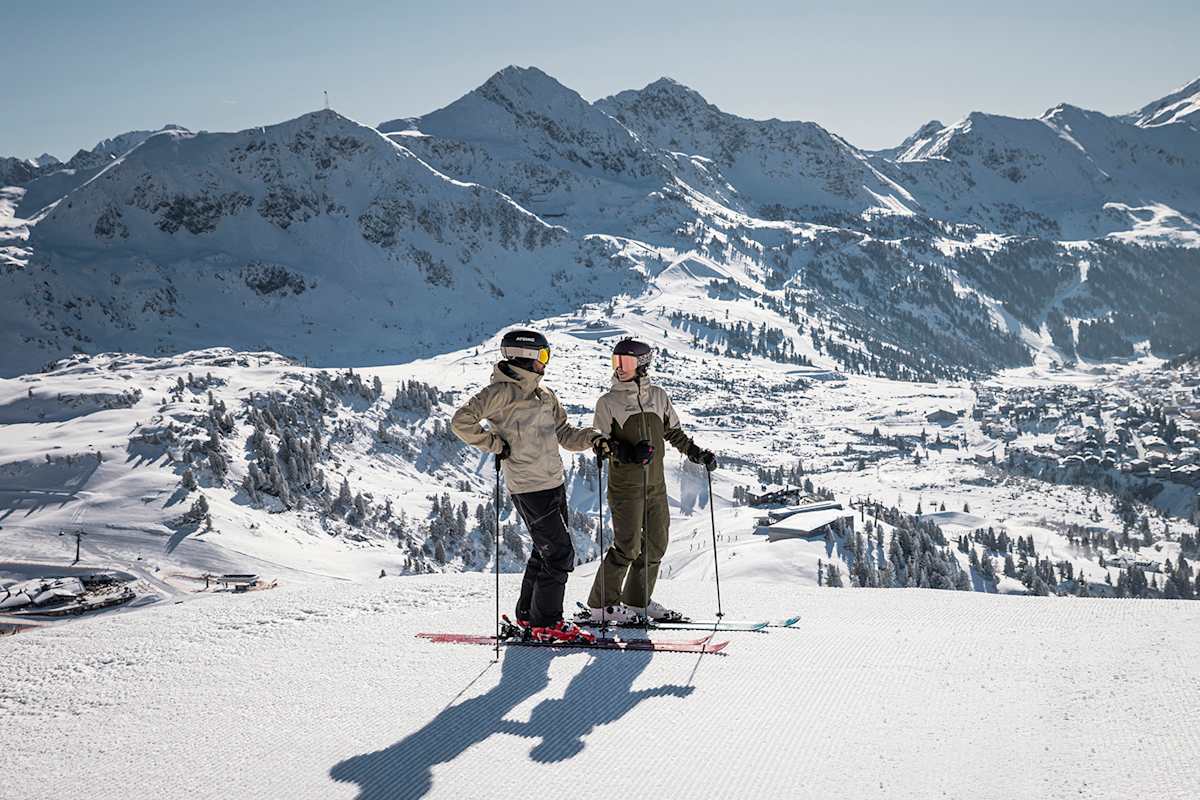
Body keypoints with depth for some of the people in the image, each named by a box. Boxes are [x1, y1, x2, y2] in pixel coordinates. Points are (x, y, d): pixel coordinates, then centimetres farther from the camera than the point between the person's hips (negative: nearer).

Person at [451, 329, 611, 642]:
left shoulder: (544, 393, 13)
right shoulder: (502, 392, -13)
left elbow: (565, 435, 17)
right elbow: (461, 422, -18)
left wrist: (592, 439, 0)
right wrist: (495, 445, -15)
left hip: (553, 484, 8)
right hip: (529, 488, -8)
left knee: (546, 551, 16)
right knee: (559, 553, -6)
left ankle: (528, 614, 29)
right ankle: (546, 622, 5)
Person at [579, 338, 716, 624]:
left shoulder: (658, 396, 8)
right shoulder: (608, 402, -4)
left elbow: (674, 432, 20)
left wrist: (697, 453, 9)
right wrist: (630, 453, -21)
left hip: (656, 484, 5)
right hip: (626, 485, -5)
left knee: (656, 544, 7)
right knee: (628, 546, -8)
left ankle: (637, 601, 20)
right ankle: (601, 605, 2)